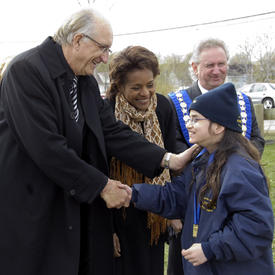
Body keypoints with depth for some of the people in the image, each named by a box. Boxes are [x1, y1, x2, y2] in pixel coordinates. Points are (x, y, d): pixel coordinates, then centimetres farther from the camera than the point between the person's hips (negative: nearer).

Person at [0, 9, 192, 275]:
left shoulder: (87, 80, 9)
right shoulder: (26, 70, -17)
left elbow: (112, 132, 5)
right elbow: (46, 147, -23)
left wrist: (166, 158, -6)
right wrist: (102, 185, -16)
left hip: (77, 205, 8)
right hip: (30, 209, -7)